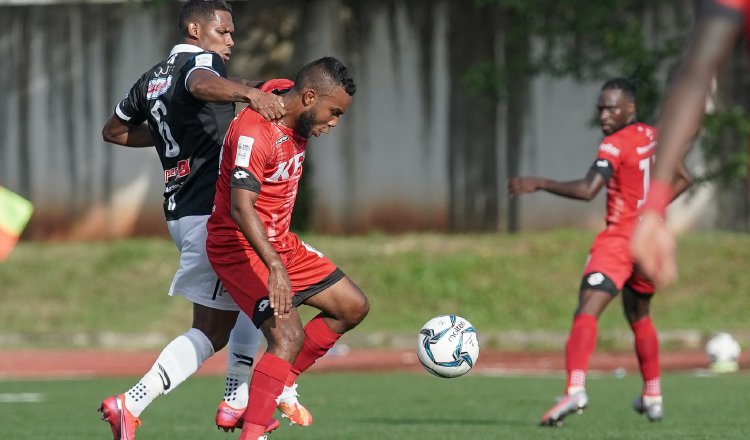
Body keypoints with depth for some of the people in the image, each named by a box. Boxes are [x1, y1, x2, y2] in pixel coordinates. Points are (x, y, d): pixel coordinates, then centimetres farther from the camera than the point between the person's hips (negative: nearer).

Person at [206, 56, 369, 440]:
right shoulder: (254, 132, -27)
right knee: (289, 334, -25)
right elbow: (241, 208, -35)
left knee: (353, 307, 12)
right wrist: (275, 268, -44)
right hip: (239, 248, -10)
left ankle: (279, 386, 15)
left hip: (281, 244, 10)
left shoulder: (298, 120, 1)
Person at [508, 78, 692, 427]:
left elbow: (587, 190, -25)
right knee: (639, 316, 26)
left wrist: (538, 183, -18)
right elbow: (683, 178, 22)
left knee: (587, 309, -20)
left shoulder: (615, 145, -13)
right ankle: (653, 397, 33)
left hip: (619, 239, -8)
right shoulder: (655, 137, 10)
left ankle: (575, 388, -40)